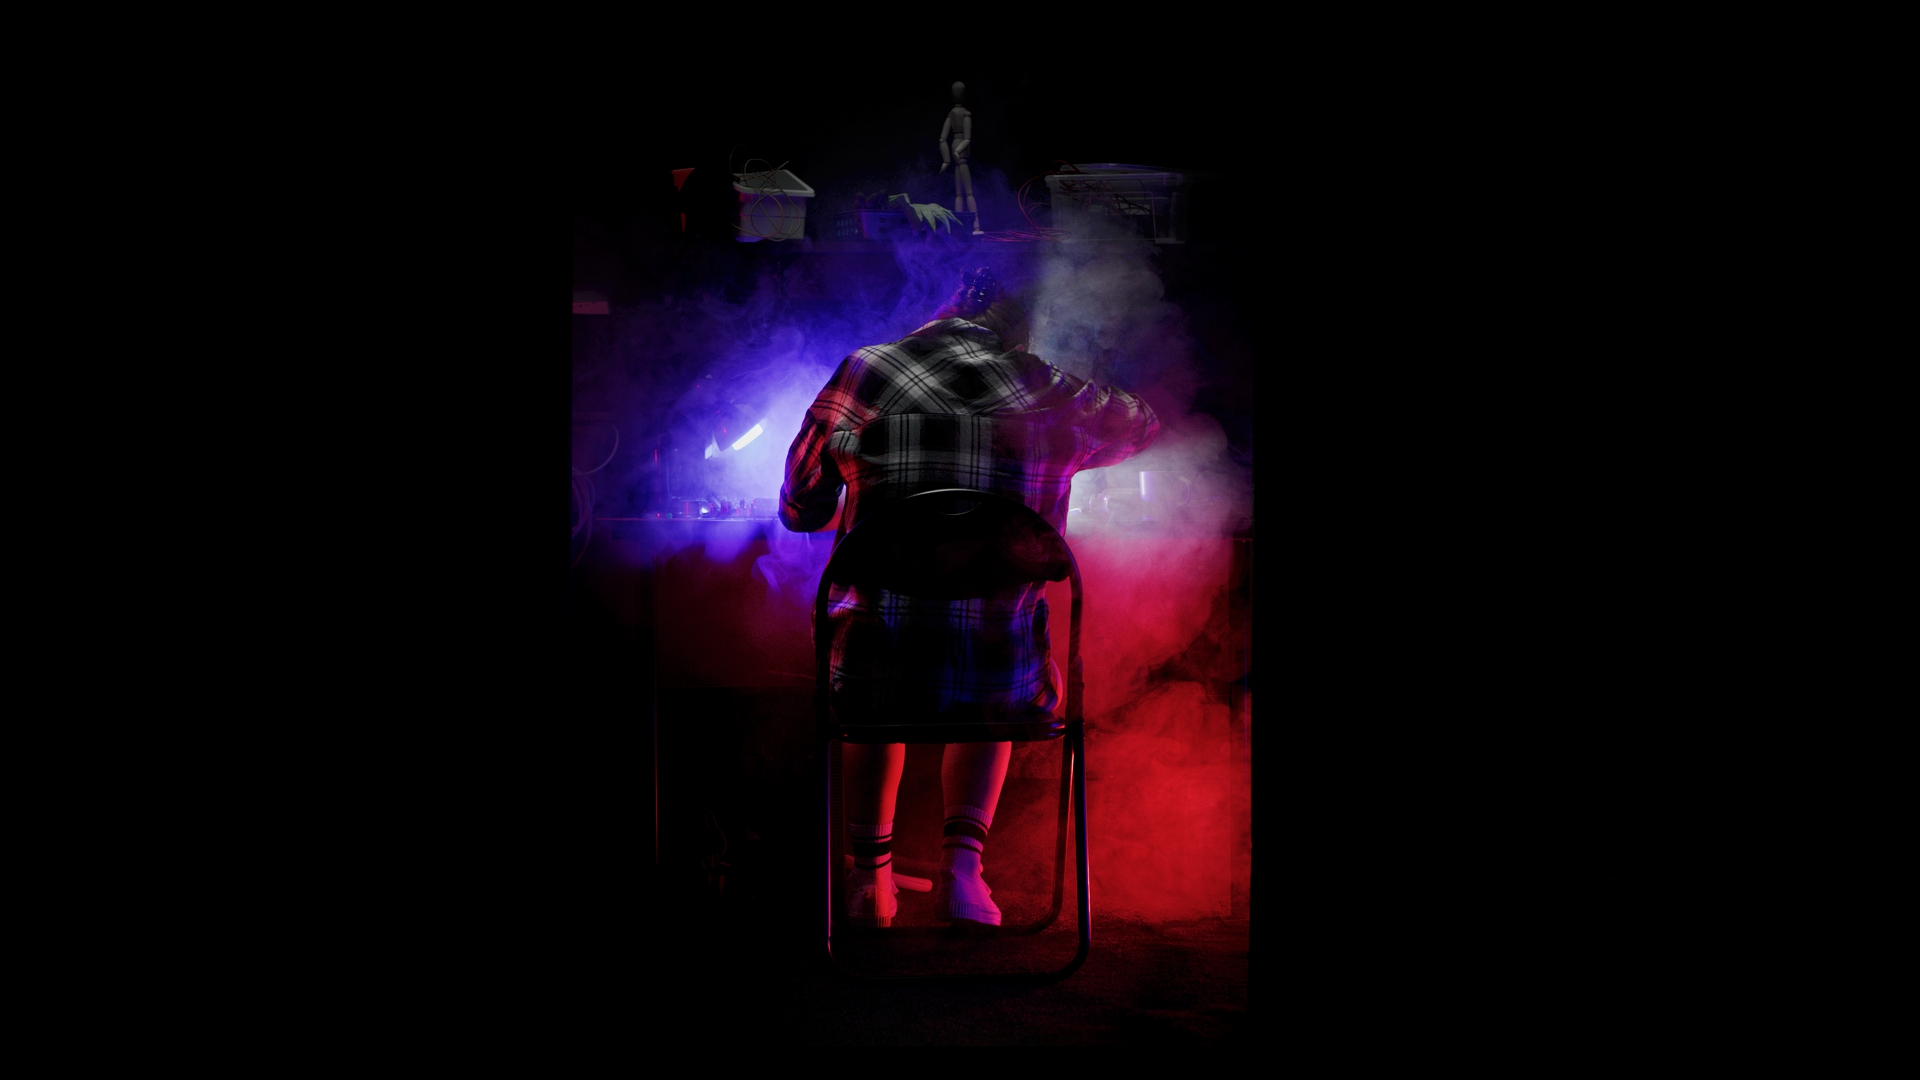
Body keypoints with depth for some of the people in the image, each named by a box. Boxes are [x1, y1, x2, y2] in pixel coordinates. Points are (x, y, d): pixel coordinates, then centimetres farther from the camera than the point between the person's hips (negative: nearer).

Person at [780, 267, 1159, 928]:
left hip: (878, 674, 0)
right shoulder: (1053, 397, 2)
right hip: (1003, 677, 0)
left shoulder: (861, 375, 2)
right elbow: (1143, 425, 25)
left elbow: (799, 511, 15)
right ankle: (962, 861, 19)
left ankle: (871, 874, 36)